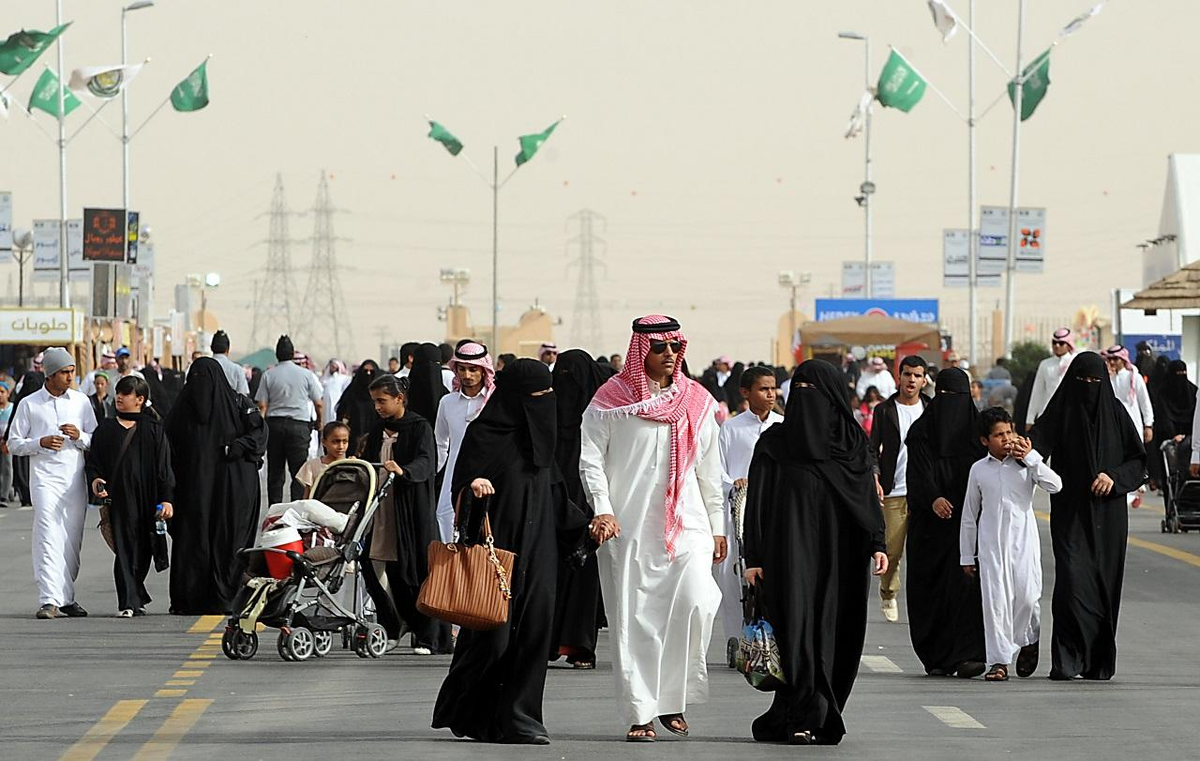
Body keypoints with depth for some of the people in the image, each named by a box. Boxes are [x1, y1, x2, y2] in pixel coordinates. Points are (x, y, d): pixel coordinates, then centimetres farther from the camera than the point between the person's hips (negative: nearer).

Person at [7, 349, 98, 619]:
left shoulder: (81, 401, 11)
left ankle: (66, 598, 17)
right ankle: (49, 601, -21)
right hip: (44, 478, -3)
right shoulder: (29, 404, 4)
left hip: (76, 479, 3)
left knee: (72, 541, 5)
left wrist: (79, 437, -8)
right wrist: (40, 443, -11)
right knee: (48, 537, -15)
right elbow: (14, 443, 6)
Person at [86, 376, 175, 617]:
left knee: (143, 552, 5)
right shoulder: (105, 429, 11)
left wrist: (166, 498, -5)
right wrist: (95, 480, -10)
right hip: (118, 497, 0)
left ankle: (135, 598, 23)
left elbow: (164, 466, 3)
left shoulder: (153, 430, 6)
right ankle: (129, 602, -9)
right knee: (125, 549, -8)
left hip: (146, 498, 0)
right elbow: (93, 461, 11)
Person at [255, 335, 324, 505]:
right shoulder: (306, 374, 0)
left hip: (274, 424, 2)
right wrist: (320, 422, 20)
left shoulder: (268, 375, 2)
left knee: (275, 473, 8)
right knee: (299, 472, -2)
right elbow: (318, 403, 4)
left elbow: (262, 405, -1)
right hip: (299, 424, -2)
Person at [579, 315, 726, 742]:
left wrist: (717, 526, 16)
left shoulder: (697, 401, 11)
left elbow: (709, 469, 16)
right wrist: (602, 509, -12)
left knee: (697, 603, -17)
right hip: (628, 526, -2)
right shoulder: (611, 399, 1)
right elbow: (591, 458, 1)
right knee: (632, 620, -2)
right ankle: (640, 713, 5)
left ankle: (673, 697, -1)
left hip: (686, 523, 2)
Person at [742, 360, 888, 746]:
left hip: (839, 554, 2)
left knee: (833, 631, 1)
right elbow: (757, 501, 2)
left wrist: (877, 544, -5)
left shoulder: (853, 442, 8)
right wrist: (753, 558, -3)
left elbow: (868, 495, 7)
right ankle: (802, 718, -12)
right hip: (791, 551, -2)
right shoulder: (774, 443, 4)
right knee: (797, 625, -11)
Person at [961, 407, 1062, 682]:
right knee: (995, 599, -5)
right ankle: (999, 661, -1)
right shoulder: (979, 469, 5)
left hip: (1023, 540, -1)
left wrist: (1031, 457, -14)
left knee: (1027, 596, -6)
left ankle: (1028, 641, 23)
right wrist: (967, 556, 12)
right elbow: (969, 514, 12)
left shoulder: (1025, 464, 2)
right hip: (991, 542, 1)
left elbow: (1054, 485, -12)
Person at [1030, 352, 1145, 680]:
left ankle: (1099, 661, 12)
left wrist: (1114, 477, -10)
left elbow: (1139, 461, 8)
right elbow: (1039, 446, -14)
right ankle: (1067, 660, -14)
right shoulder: (1060, 412, 1)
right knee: (1072, 579, -14)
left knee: (1105, 583, 3)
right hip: (1071, 514, -2)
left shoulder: (1115, 413, 5)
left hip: (1108, 513, 2)